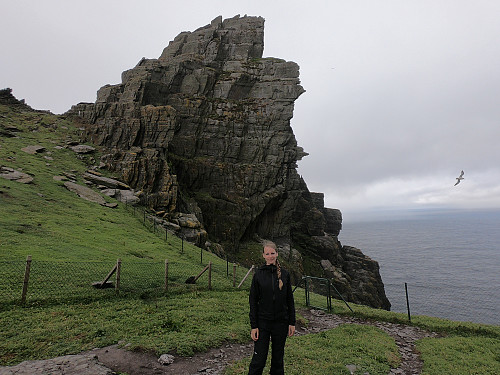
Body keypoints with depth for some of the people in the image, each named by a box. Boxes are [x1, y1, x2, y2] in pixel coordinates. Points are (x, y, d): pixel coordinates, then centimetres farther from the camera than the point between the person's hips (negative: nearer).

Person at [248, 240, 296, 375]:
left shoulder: (284, 274, -1)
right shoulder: (258, 274, -6)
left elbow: (290, 300, 5)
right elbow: (253, 301, -4)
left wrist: (292, 323, 3)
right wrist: (254, 326, -7)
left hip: (281, 322, 2)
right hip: (263, 322, -2)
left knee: (278, 358, 15)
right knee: (259, 359, 2)